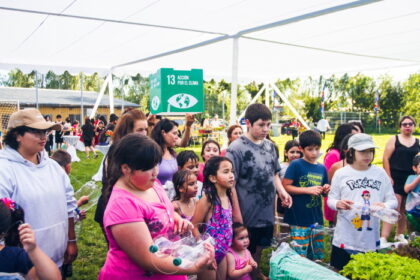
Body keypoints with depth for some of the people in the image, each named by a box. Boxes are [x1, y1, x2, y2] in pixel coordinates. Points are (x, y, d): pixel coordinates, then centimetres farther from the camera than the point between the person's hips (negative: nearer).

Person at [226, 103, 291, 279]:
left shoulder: (270, 146, 5)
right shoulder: (236, 149, -15)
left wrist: (281, 191, -2)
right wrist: (237, 215, -16)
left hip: (267, 213, 6)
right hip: (247, 215, -6)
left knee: (259, 247, 23)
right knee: (245, 251, 10)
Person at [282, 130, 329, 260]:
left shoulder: (322, 168, 9)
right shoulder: (296, 165, -8)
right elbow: (285, 186, -13)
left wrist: (326, 190, -4)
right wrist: (308, 190, -18)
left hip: (316, 219, 6)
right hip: (299, 219, -6)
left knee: (318, 257, 16)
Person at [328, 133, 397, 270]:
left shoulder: (380, 173, 3)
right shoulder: (341, 173, -3)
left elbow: (392, 200, 6)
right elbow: (331, 199, 1)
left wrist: (385, 206, -16)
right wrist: (338, 204, -21)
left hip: (371, 241, 2)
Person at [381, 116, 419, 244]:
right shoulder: (394, 140, 0)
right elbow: (386, 159, -4)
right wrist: (389, 177, -10)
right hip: (396, 180, -4)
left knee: (405, 210, 12)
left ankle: (400, 235, 28)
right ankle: (383, 239, -11)